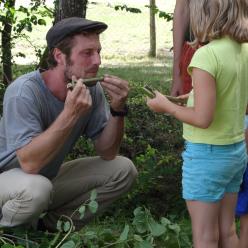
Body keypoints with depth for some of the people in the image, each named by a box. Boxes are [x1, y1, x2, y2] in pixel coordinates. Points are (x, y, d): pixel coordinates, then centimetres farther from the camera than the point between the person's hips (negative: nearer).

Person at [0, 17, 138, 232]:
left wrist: (118, 109, -23)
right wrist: (70, 114, -42)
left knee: (123, 170, -7)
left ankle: (53, 227, 3)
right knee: (37, 188, -39)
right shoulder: (24, 92, -28)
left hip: (51, 177, 6)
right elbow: (29, 162, -36)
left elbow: (107, 153, -7)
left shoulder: (92, 90, -10)